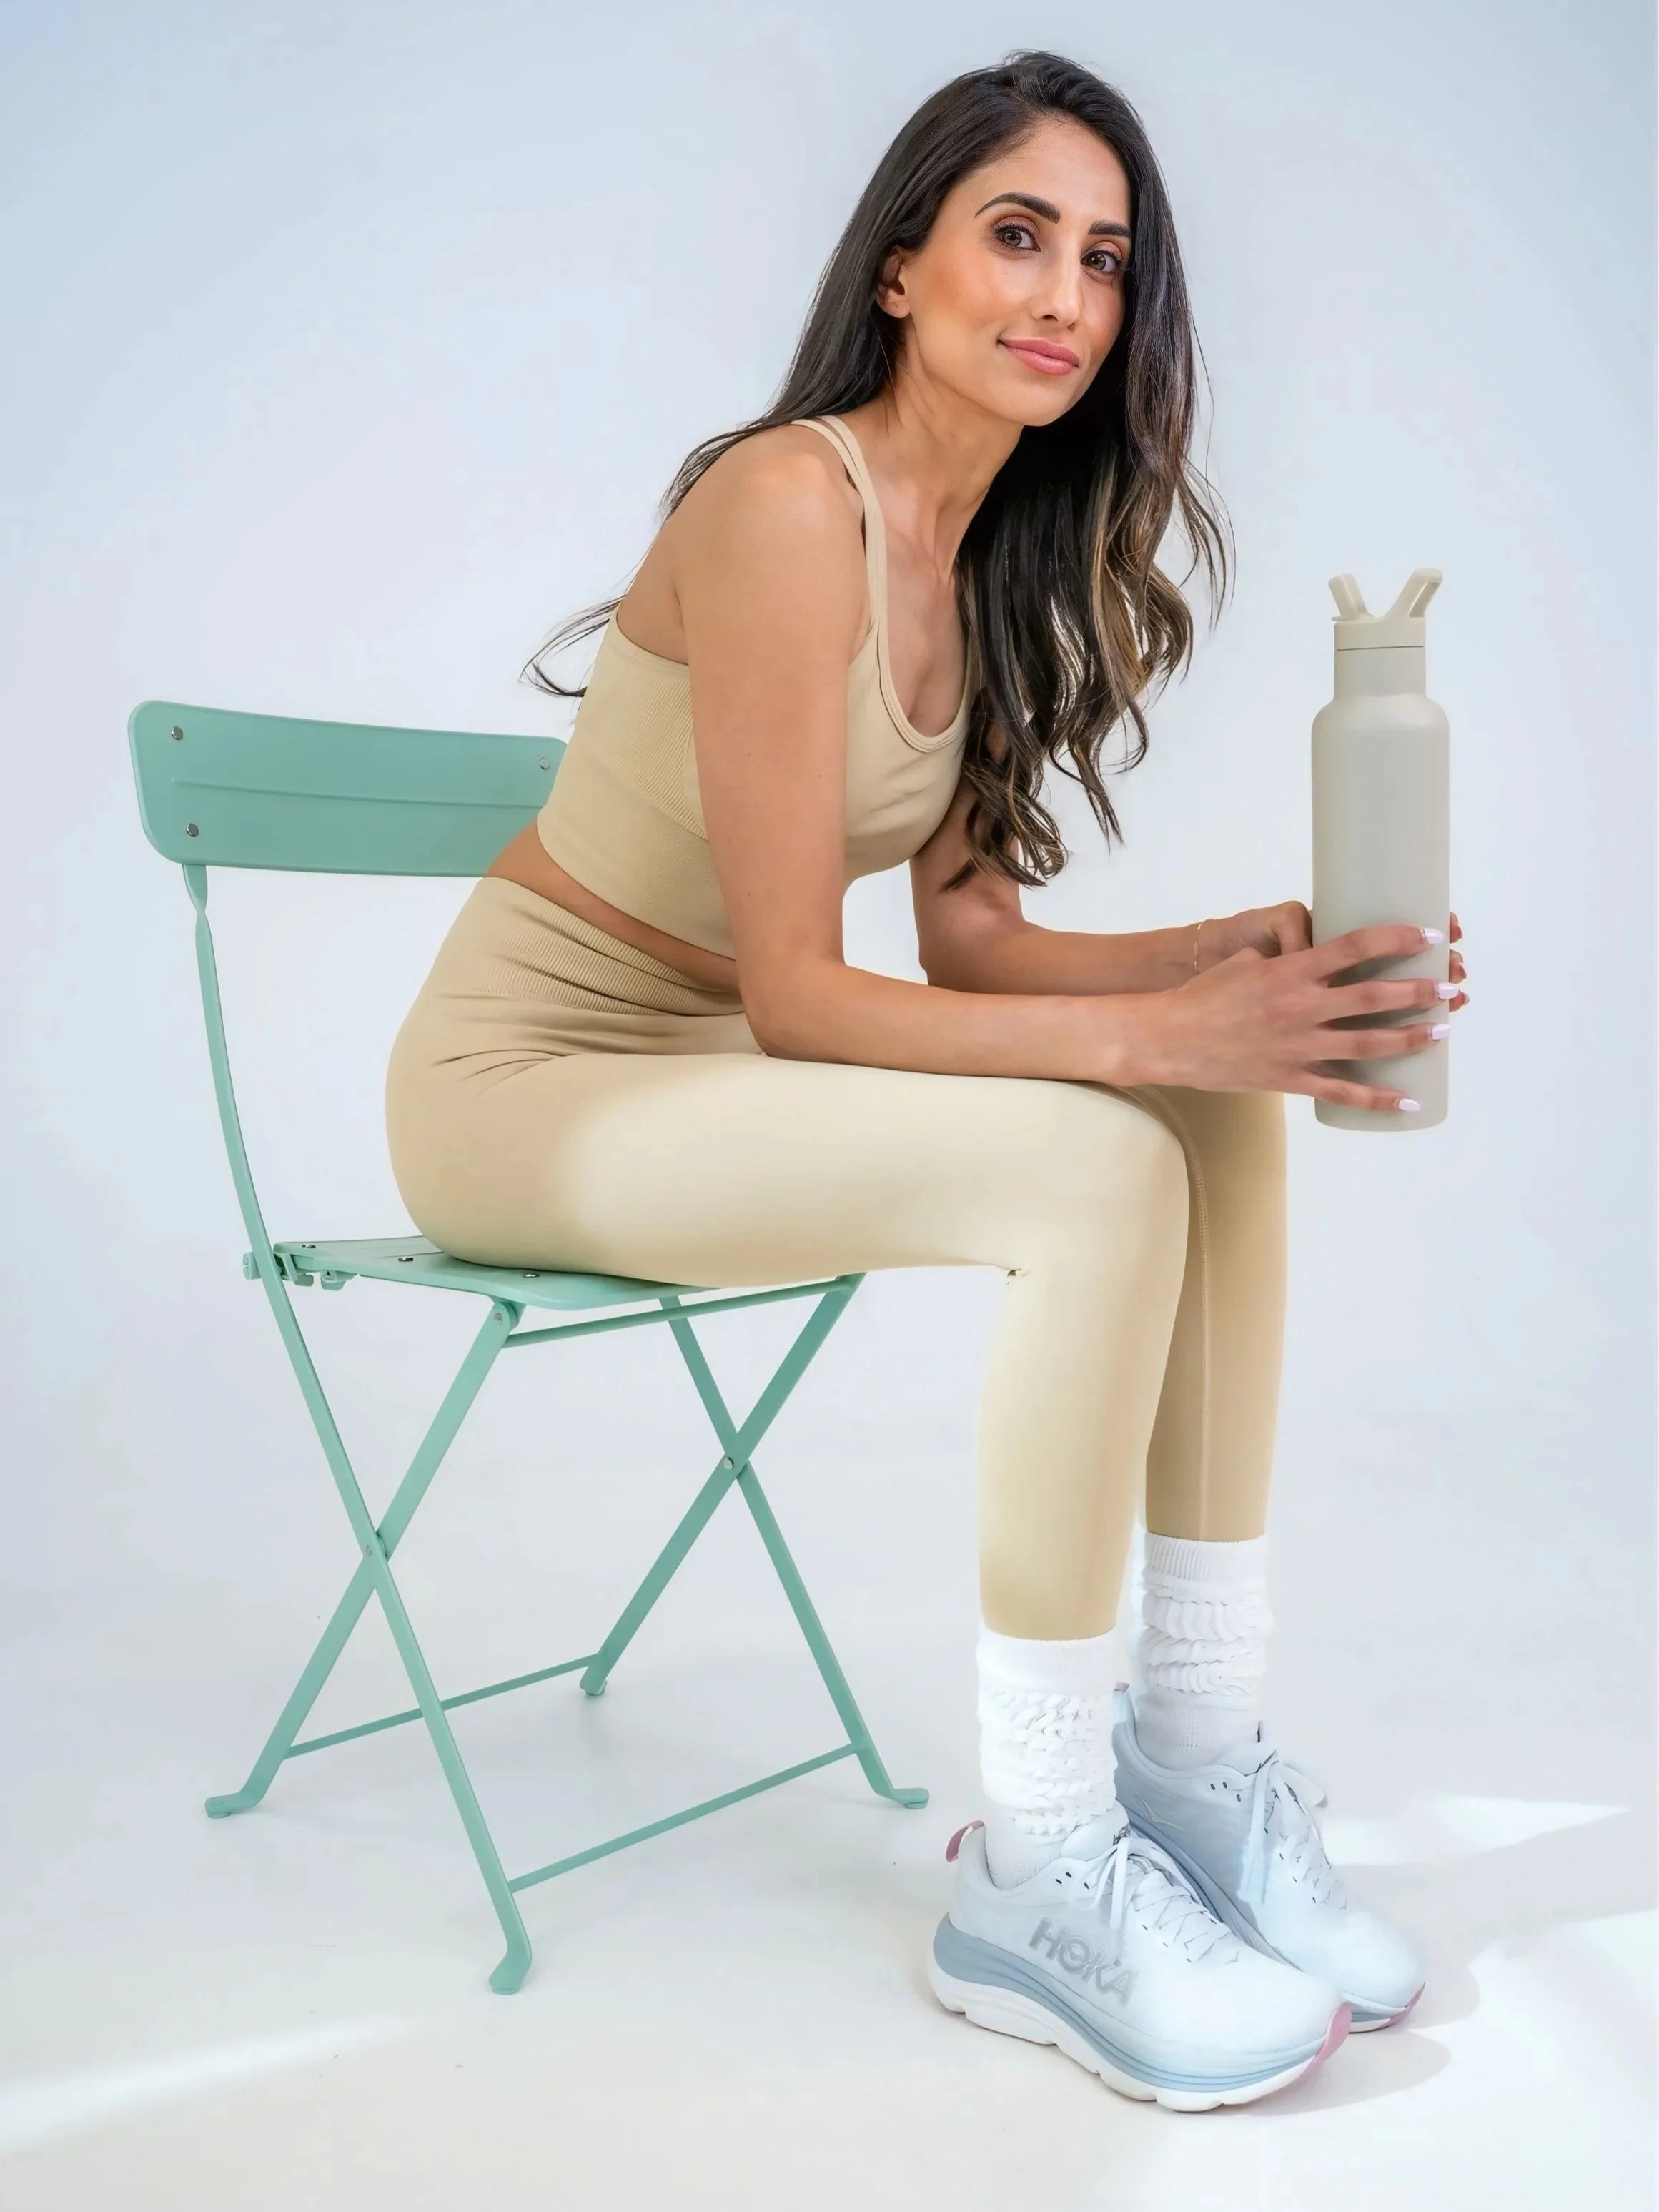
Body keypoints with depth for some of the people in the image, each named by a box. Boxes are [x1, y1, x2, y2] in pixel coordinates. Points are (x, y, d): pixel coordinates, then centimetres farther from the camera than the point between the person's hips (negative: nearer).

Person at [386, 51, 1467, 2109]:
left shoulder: (996, 553, 7)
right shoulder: (790, 504, -19)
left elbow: (965, 934, 3)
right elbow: (796, 993, -22)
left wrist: (1233, 951, -11)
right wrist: (1144, 1028, -29)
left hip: (705, 1067, 8)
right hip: (528, 1075, -8)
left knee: (1231, 1103, -9)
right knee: (1097, 1170, -28)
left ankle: (1197, 1741, -6)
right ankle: (1035, 1874, -18)